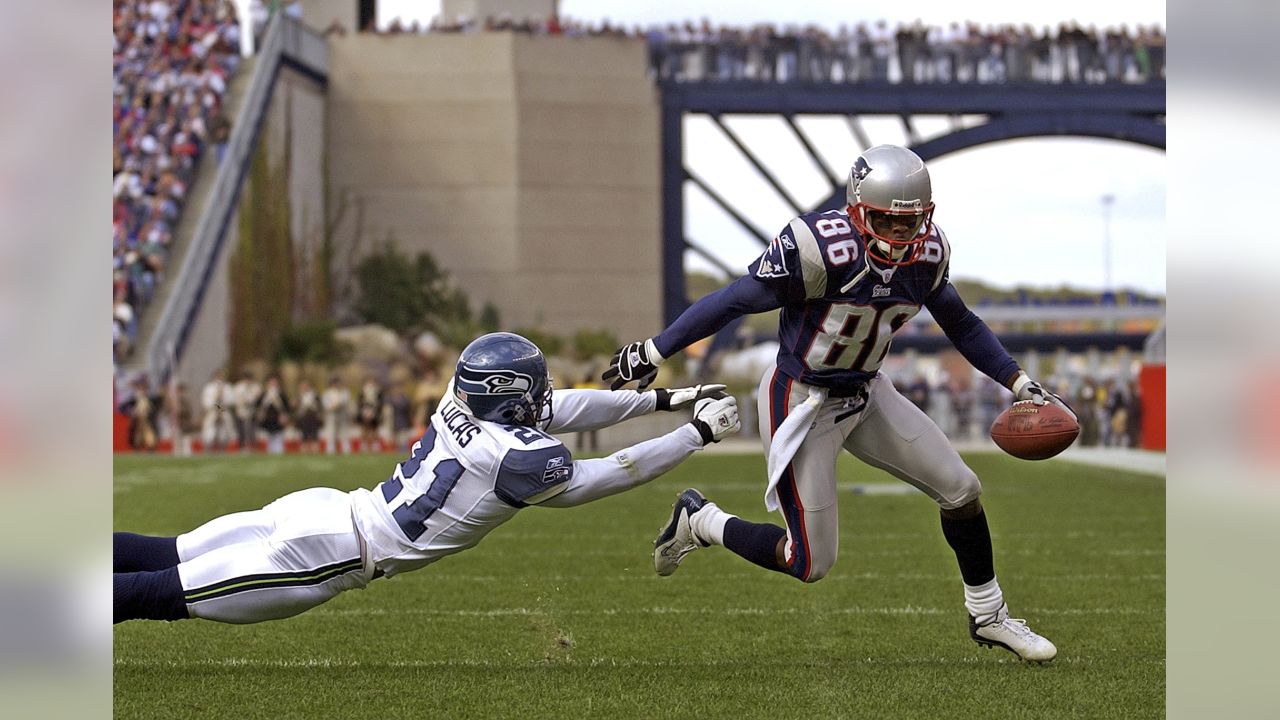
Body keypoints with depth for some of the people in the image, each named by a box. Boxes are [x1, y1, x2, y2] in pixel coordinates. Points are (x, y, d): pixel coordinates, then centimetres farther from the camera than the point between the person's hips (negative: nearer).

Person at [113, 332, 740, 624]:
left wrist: (665, 399, 23)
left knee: (164, 558, 8)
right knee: (167, 593, -8)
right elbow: (613, 473, -2)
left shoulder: (461, 409, 8)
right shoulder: (523, 458, -15)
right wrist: (698, 434, 9)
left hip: (324, 509, 7)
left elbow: (562, 407, 20)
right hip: (336, 552, -7)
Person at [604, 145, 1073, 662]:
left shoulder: (927, 254, -8)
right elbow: (734, 302, -19)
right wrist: (652, 353, -11)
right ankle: (700, 522, 20)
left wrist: (1018, 383, 6)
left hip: (864, 394, 7)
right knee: (810, 564, -4)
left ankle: (989, 618, 27)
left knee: (960, 490, 5)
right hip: (800, 403, -7)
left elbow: (960, 324, 11)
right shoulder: (819, 248, -29)